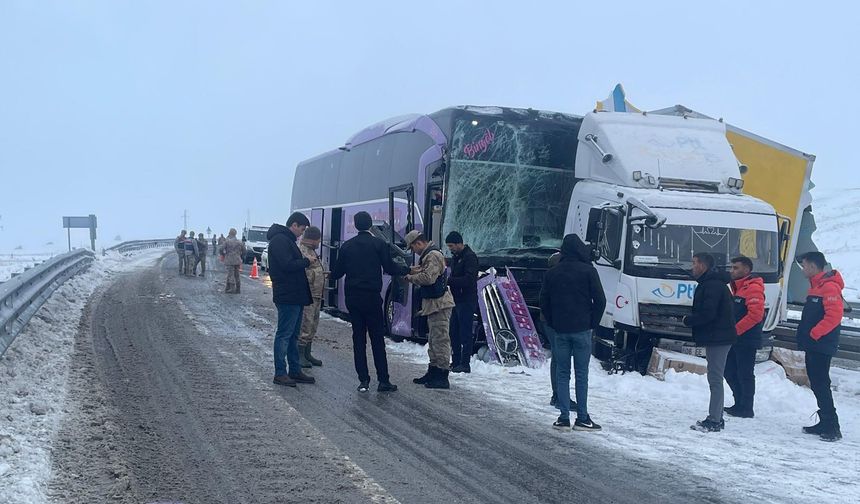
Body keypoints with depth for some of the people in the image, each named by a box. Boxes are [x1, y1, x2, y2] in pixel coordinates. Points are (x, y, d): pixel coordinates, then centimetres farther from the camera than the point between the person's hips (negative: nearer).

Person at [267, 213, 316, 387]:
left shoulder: (287, 240, 20)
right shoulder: (280, 240, -14)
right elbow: (287, 264, -23)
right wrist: (306, 261, -11)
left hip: (295, 296, 11)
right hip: (287, 296, -11)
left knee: (293, 335, 14)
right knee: (284, 334, -6)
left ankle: (295, 371, 20)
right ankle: (280, 374, -3)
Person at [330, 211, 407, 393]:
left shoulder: (347, 246, 5)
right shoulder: (379, 245, -5)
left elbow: (337, 272, 9)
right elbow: (390, 268, -4)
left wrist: (330, 274, 32)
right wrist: (407, 270, 14)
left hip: (352, 299, 3)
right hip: (372, 298, -3)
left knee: (358, 338, 8)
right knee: (377, 339, 1)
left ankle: (363, 380, 4)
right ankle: (383, 381, -1)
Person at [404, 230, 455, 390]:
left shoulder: (433, 255, -15)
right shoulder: (427, 255, 19)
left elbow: (428, 278, -24)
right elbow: (425, 275, 22)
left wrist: (411, 277, -9)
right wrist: (414, 271, 3)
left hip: (440, 303, -11)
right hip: (434, 304, 11)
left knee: (440, 339, -10)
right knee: (433, 340, 17)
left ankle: (442, 377, -10)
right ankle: (433, 372, 26)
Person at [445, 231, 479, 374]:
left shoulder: (470, 257, -12)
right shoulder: (455, 257, 18)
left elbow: (469, 279, -21)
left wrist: (449, 281, -22)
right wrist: (447, 280, 5)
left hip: (467, 301, -9)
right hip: (456, 300, 9)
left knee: (465, 333, -7)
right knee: (454, 333, 11)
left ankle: (465, 364, -4)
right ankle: (455, 362, 18)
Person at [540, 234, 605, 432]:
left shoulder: (552, 273, 6)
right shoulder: (588, 271, -5)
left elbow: (544, 301, 9)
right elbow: (600, 300, -7)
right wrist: (593, 323, 3)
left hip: (560, 331, 3)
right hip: (582, 329, -3)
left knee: (562, 373, 7)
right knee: (581, 374, 1)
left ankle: (563, 418, 4)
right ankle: (582, 418, 2)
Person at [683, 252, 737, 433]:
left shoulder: (712, 285, -17)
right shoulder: (710, 283, 18)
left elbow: (707, 314, -23)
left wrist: (688, 320, -9)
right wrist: (691, 320, 6)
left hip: (717, 338, -11)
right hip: (717, 338, 11)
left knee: (715, 379, -10)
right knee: (715, 378, 15)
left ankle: (714, 421, -9)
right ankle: (716, 418, 21)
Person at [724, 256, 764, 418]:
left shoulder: (753, 288, -13)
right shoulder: (738, 287, 19)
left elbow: (756, 314, -22)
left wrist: (736, 329, -19)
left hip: (747, 340, -10)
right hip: (735, 339, 10)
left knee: (745, 374, -4)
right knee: (730, 371, 13)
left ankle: (746, 408, 4)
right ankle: (739, 404, 22)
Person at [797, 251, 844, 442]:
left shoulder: (829, 287, -15)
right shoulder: (816, 286, 17)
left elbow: (834, 316, -24)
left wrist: (813, 334, -19)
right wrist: (804, 337, 14)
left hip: (821, 346, -10)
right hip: (812, 346, 10)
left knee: (821, 384, -11)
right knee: (817, 384, 13)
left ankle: (832, 427, -11)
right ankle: (825, 423, 19)